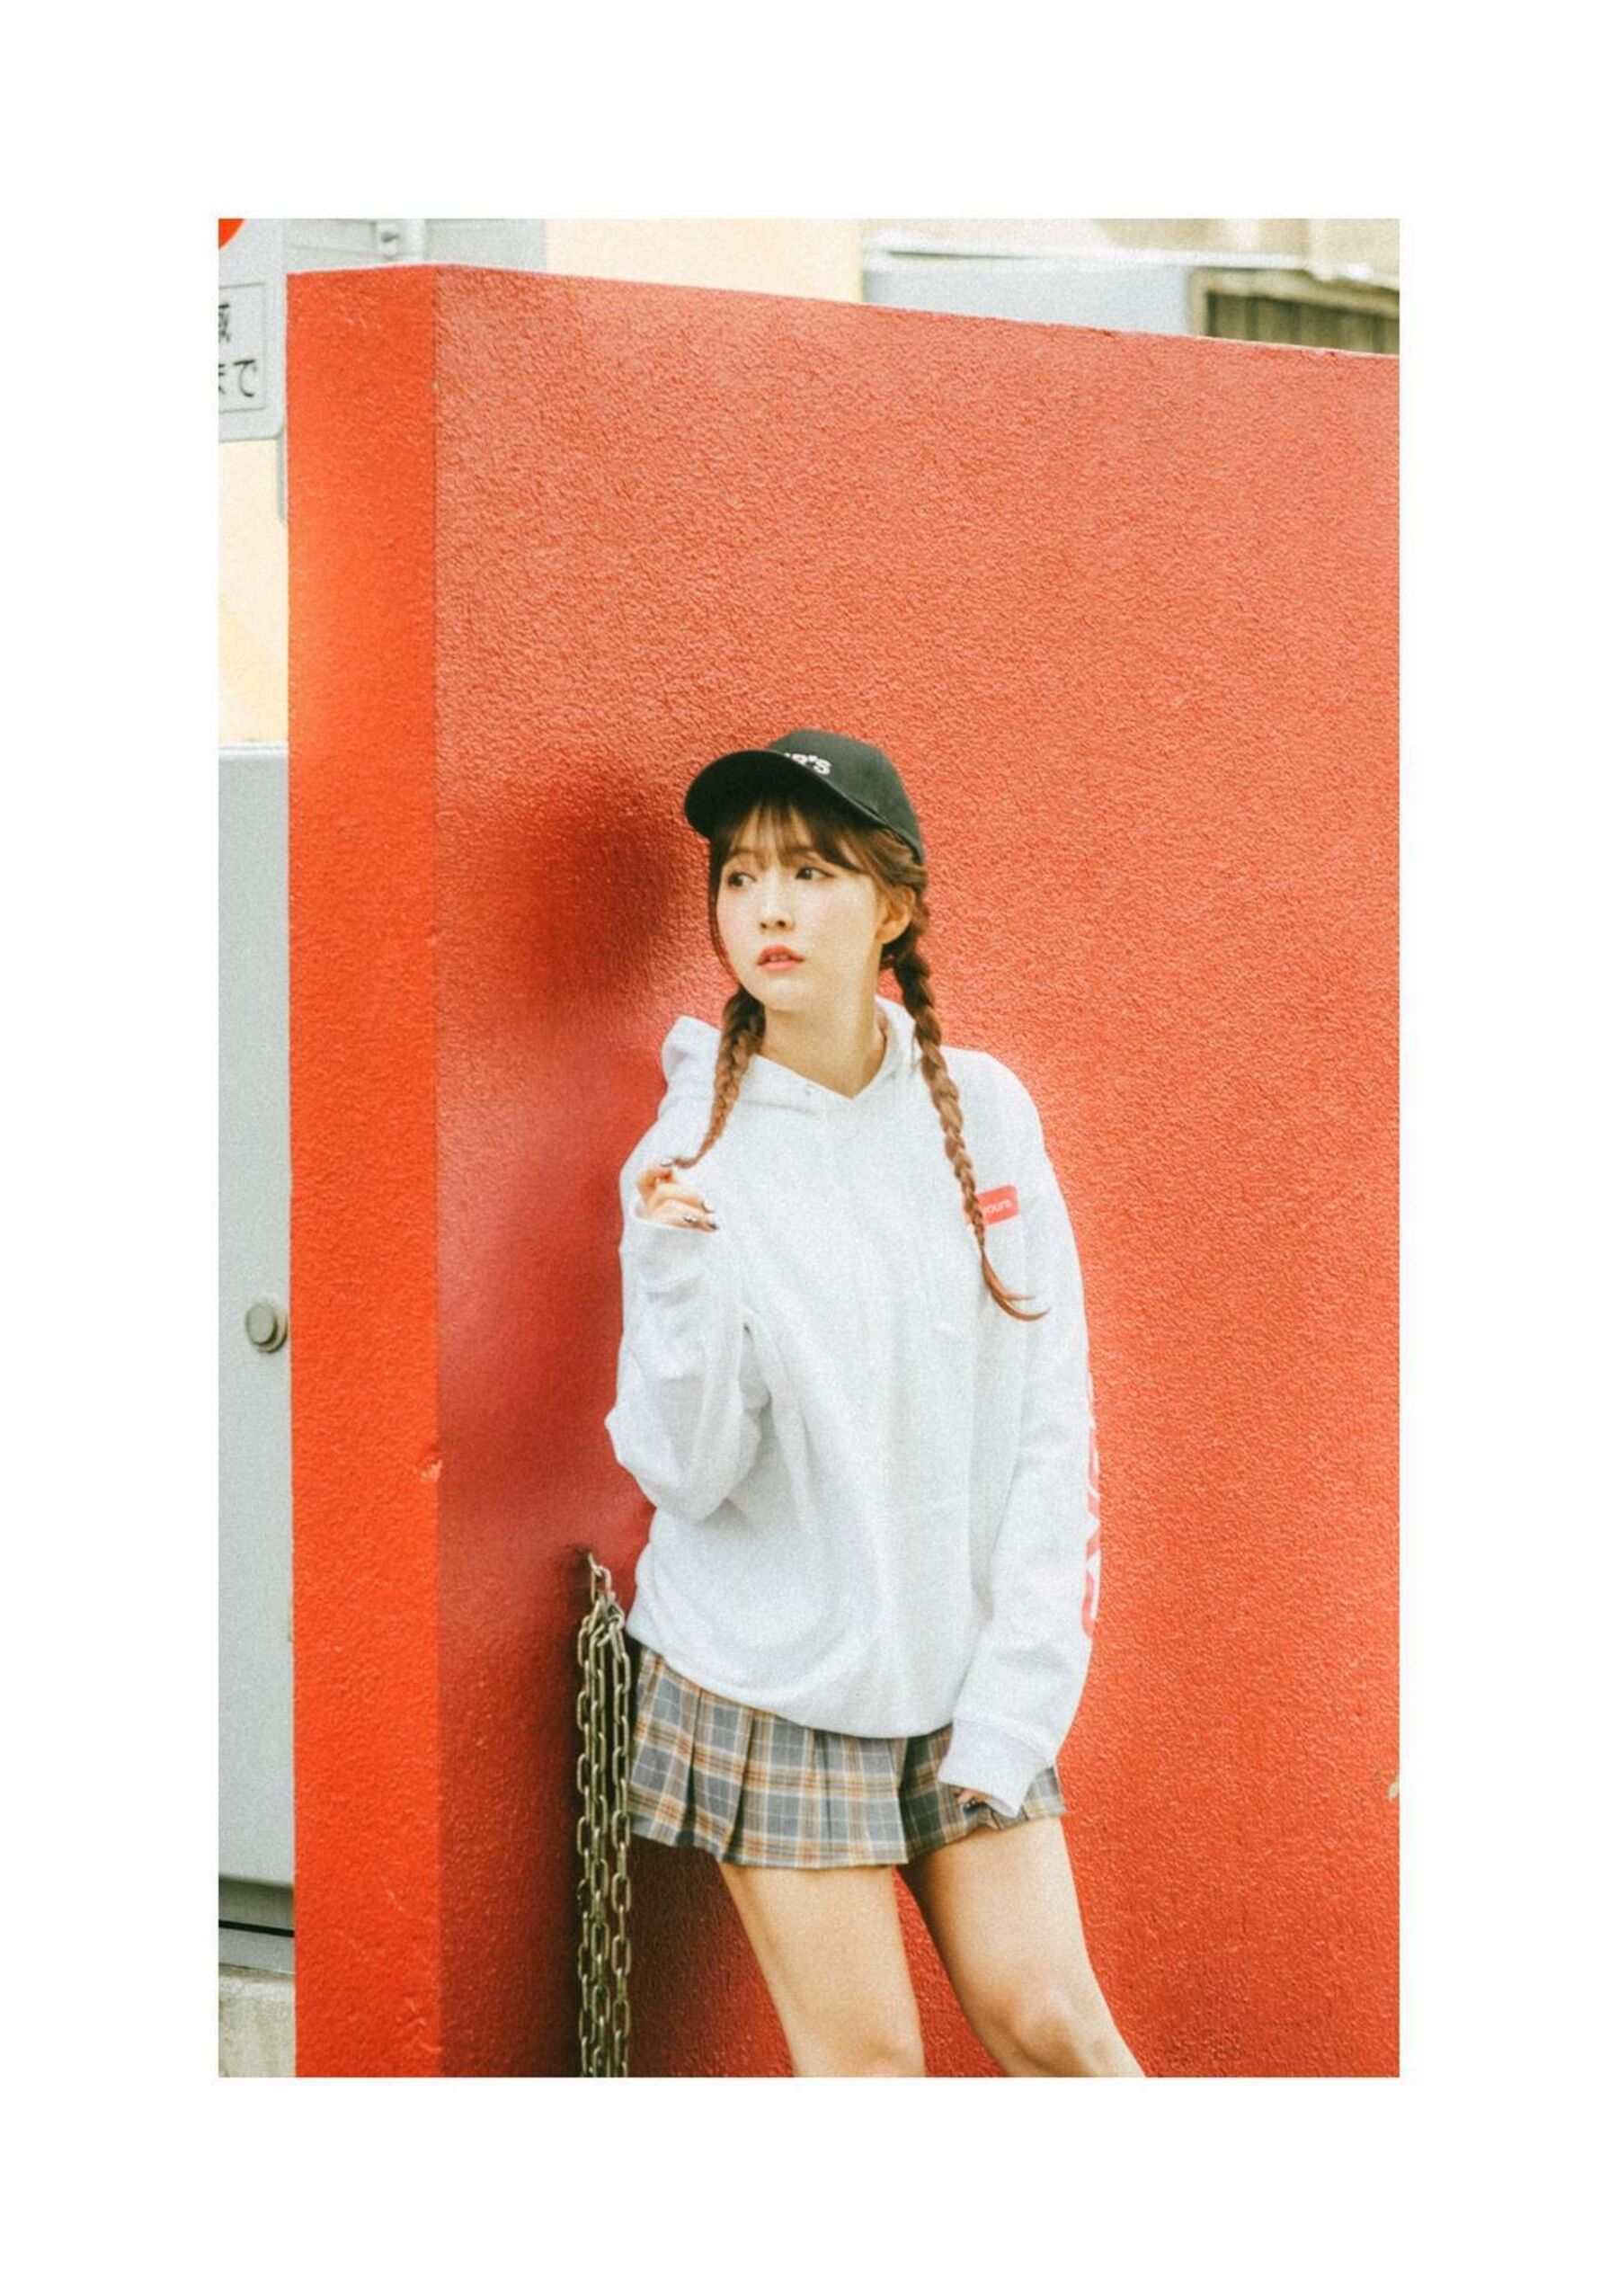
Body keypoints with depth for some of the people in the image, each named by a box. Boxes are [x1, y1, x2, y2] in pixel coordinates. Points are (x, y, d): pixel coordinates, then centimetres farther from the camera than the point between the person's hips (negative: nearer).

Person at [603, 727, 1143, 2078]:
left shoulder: (981, 1108, 0)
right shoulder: (693, 1156, -8)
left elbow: (1052, 1410, 1)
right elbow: (685, 1472, -12)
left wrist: (1024, 1676, -6)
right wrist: (679, 1282, -29)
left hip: (969, 1667, 2)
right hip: (775, 1678, -2)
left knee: (1046, 2016, 0)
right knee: (865, 2059, 0)